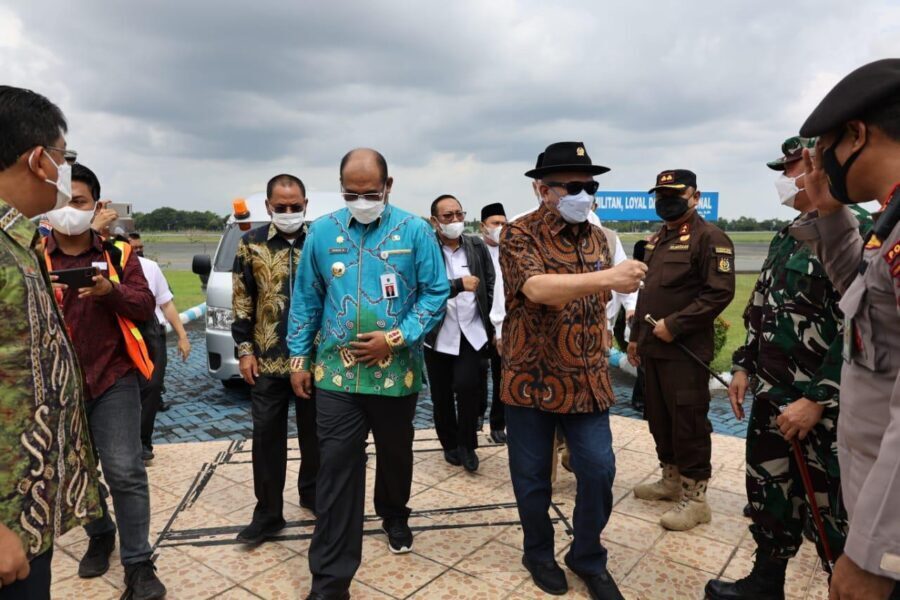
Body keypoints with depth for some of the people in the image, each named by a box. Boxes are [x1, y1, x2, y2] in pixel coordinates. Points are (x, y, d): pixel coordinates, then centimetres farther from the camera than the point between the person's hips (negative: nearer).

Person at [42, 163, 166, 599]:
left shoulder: (118, 253, 2)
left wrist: (111, 290, -21)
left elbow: (146, 307, -3)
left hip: (112, 378, -2)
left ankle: (138, 564, 8)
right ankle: (100, 536, 40)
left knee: (125, 471, -4)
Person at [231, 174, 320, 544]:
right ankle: (268, 513, 16)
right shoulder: (251, 244, 2)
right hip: (268, 359, 0)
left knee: (314, 431, 13)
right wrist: (245, 349, -2)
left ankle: (311, 492, 34)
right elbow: (242, 301, 3)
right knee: (267, 435, 4)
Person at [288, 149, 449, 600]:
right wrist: (299, 358, 4)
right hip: (335, 373, 0)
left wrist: (396, 339, -16)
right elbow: (305, 299, 7)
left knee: (395, 454, 21)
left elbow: (436, 293, -6)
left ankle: (395, 516, 51)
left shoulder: (414, 231, -5)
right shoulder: (322, 232, 1)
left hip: (397, 372, 0)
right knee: (337, 469, -1)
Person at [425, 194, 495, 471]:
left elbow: (491, 287, 7)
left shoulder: (477, 246, 4)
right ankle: (450, 443, 31)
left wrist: (492, 322, 0)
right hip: (438, 334, -1)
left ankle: (467, 444, 9)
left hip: (471, 332, 1)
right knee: (441, 395, 9)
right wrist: (459, 284, -28)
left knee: (467, 386, -13)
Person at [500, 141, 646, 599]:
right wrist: (607, 277, -41)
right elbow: (537, 289, -31)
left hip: (587, 381, 5)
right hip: (531, 380, -4)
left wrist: (601, 356, 16)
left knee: (599, 470, 5)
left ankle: (588, 558, 28)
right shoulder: (519, 234, -12)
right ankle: (539, 553, 34)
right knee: (532, 476, 10)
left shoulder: (596, 237, 9)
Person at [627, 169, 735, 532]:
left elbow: (720, 292, -18)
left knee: (688, 422, -1)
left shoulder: (709, 237, -9)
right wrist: (636, 336, 18)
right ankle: (671, 480, 31)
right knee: (658, 417, 16)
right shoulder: (656, 240, 17)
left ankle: (695, 497, 11)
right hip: (652, 348, 9)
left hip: (685, 350, -8)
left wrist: (674, 325, -19)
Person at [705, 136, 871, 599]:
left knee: (832, 510, 7)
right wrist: (744, 366, 13)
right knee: (768, 493, 18)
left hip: (827, 407, -8)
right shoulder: (785, 237, 12)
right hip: (772, 396, 8)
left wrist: (816, 400, -21)